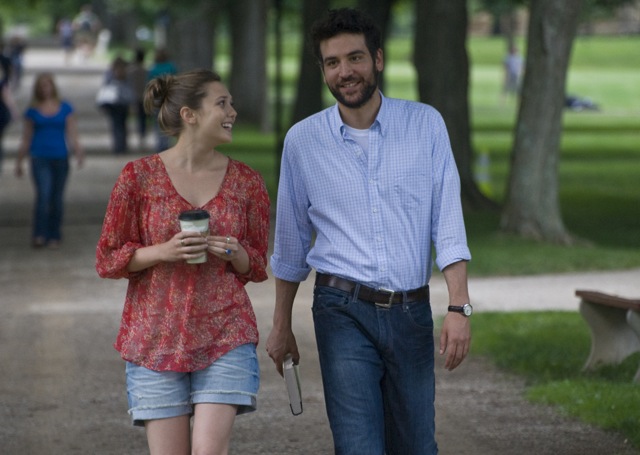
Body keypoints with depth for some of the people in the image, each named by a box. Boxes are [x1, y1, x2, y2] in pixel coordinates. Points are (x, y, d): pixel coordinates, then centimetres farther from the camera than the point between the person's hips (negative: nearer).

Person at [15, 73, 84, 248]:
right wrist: (19, 161, 11)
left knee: (57, 198, 6)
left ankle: (54, 236, 15)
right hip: (40, 158, -2)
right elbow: (26, 139, 10)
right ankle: (39, 235, -17)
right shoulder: (33, 111, 6)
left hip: (60, 158, 2)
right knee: (43, 194, -17)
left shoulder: (65, 108, 7)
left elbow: (72, 133, 5)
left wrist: (78, 152, -10)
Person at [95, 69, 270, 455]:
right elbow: (108, 259, 2)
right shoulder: (140, 176, -2)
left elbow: (258, 267, 13)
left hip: (225, 335, 1)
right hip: (156, 338, -1)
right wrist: (163, 252, -15)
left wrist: (234, 254, -10)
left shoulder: (246, 182, 5)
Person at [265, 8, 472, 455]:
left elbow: (447, 223, -2)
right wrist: (281, 325, 14)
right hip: (344, 313, -1)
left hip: (411, 312, 1)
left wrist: (459, 307, -11)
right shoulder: (303, 140, 1)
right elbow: (290, 242, 11)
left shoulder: (425, 124, 0)